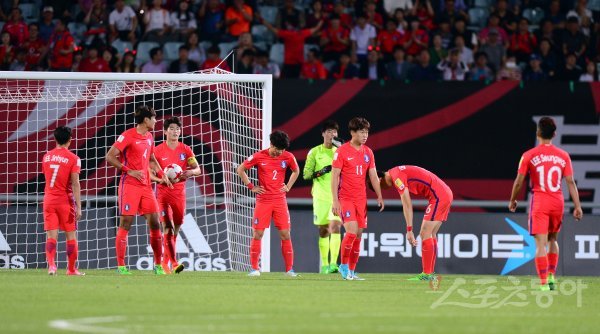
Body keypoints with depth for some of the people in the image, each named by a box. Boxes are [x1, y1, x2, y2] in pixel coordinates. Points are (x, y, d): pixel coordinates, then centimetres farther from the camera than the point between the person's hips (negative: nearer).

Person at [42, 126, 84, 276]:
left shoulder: (46, 157, 6)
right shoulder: (73, 159, -8)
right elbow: (75, 184, -12)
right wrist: (78, 207, -11)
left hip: (49, 200, 3)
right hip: (65, 201, -3)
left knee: (51, 236, 0)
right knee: (71, 236, 8)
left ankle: (51, 264, -19)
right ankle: (71, 269, 13)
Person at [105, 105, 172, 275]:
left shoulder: (149, 137, 14)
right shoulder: (128, 136, -9)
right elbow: (110, 157, -13)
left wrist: (162, 174, 17)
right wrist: (129, 171, -18)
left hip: (146, 186, 7)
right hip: (130, 185, -7)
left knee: (155, 223, 4)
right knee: (126, 223, -6)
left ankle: (158, 265, 11)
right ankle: (121, 266, -3)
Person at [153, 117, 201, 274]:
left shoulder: (186, 150, 5)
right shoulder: (158, 151, -2)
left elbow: (198, 169, 3)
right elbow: (149, 172, 0)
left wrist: (191, 172, -20)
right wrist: (160, 179, -19)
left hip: (179, 192, 3)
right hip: (163, 192, -3)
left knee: (176, 228, 8)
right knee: (168, 227, -15)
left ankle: (165, 261, 23)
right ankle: (173, 262, -18)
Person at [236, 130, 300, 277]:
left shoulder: (288, 157, -1)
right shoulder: (259, 156, -7)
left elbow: (296, 171, 20)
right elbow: (240, 169, 4)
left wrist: (288, 186, 8)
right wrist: (251, 187, -1)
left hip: (280, 200, 2)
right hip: (263, 200, -2)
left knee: (285, 234, -2)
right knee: (257, 234, -4)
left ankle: (289, 269, 3)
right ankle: (254, 268, 3)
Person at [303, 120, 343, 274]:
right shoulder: (315, 152, 4)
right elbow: (306, 174, 2)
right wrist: (320, 172, -16)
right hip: (321, 196, 0)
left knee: (335, 227, -16)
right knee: (323, 231, 5)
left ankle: (333, 263, -21)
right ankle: (324, 264, 16)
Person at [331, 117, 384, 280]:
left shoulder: (368, 152, 9)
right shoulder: (342, 151, -7)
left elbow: (373, 176, 14)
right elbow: (334, 176, -8)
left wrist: (379, 196, 6)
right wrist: (335, 200, -13)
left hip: (361, 199, 5)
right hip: (345, 198, -5)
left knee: (359, 235, 4)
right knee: (351, 231, -18)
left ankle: (351, 271, 11)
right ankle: (344, 265, -2)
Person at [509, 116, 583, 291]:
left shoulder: (529, 156, -4)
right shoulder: (563, 156, 3)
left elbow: (519, 181, -2)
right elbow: (570, 182, 0)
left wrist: (512, 200, 13)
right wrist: (577, 206, 2)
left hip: (539, 202, -3)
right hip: (558, 202, 3)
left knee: (541, 244, -5)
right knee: (552, 240, 22)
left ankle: (544, 283, -13)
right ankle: (552, 277, 22)